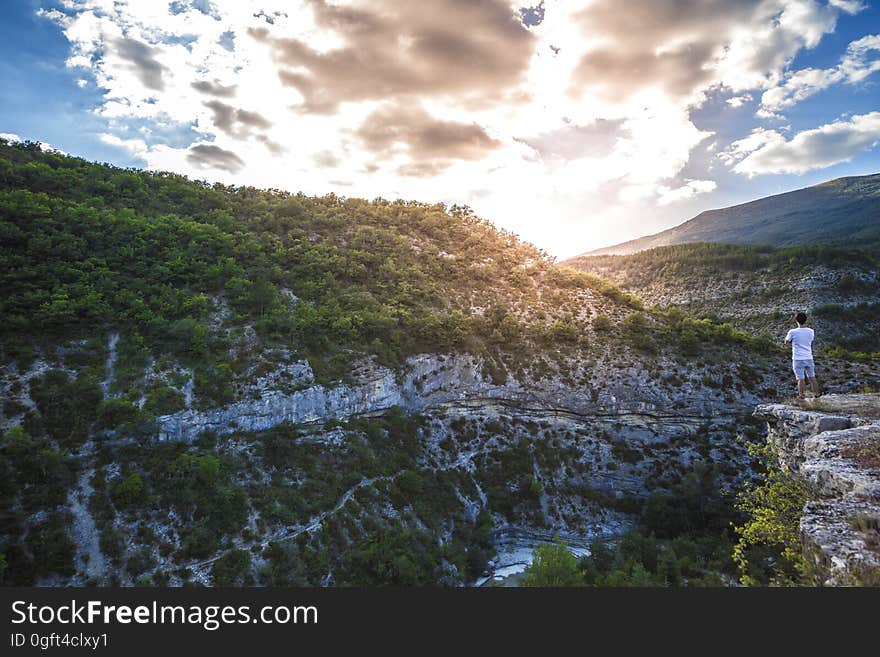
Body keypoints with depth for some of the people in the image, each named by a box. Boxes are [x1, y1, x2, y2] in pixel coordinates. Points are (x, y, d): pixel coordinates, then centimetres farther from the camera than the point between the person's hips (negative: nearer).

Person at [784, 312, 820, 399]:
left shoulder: (793, 332, -12)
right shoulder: (811, 331, 0)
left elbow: (786, 342, 4)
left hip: (798, 359, -4)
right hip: (809, 358, 4)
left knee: (801, 379, 0)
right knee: (812, 378, 15)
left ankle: (802, 396, 5)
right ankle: (816, 395, 23)